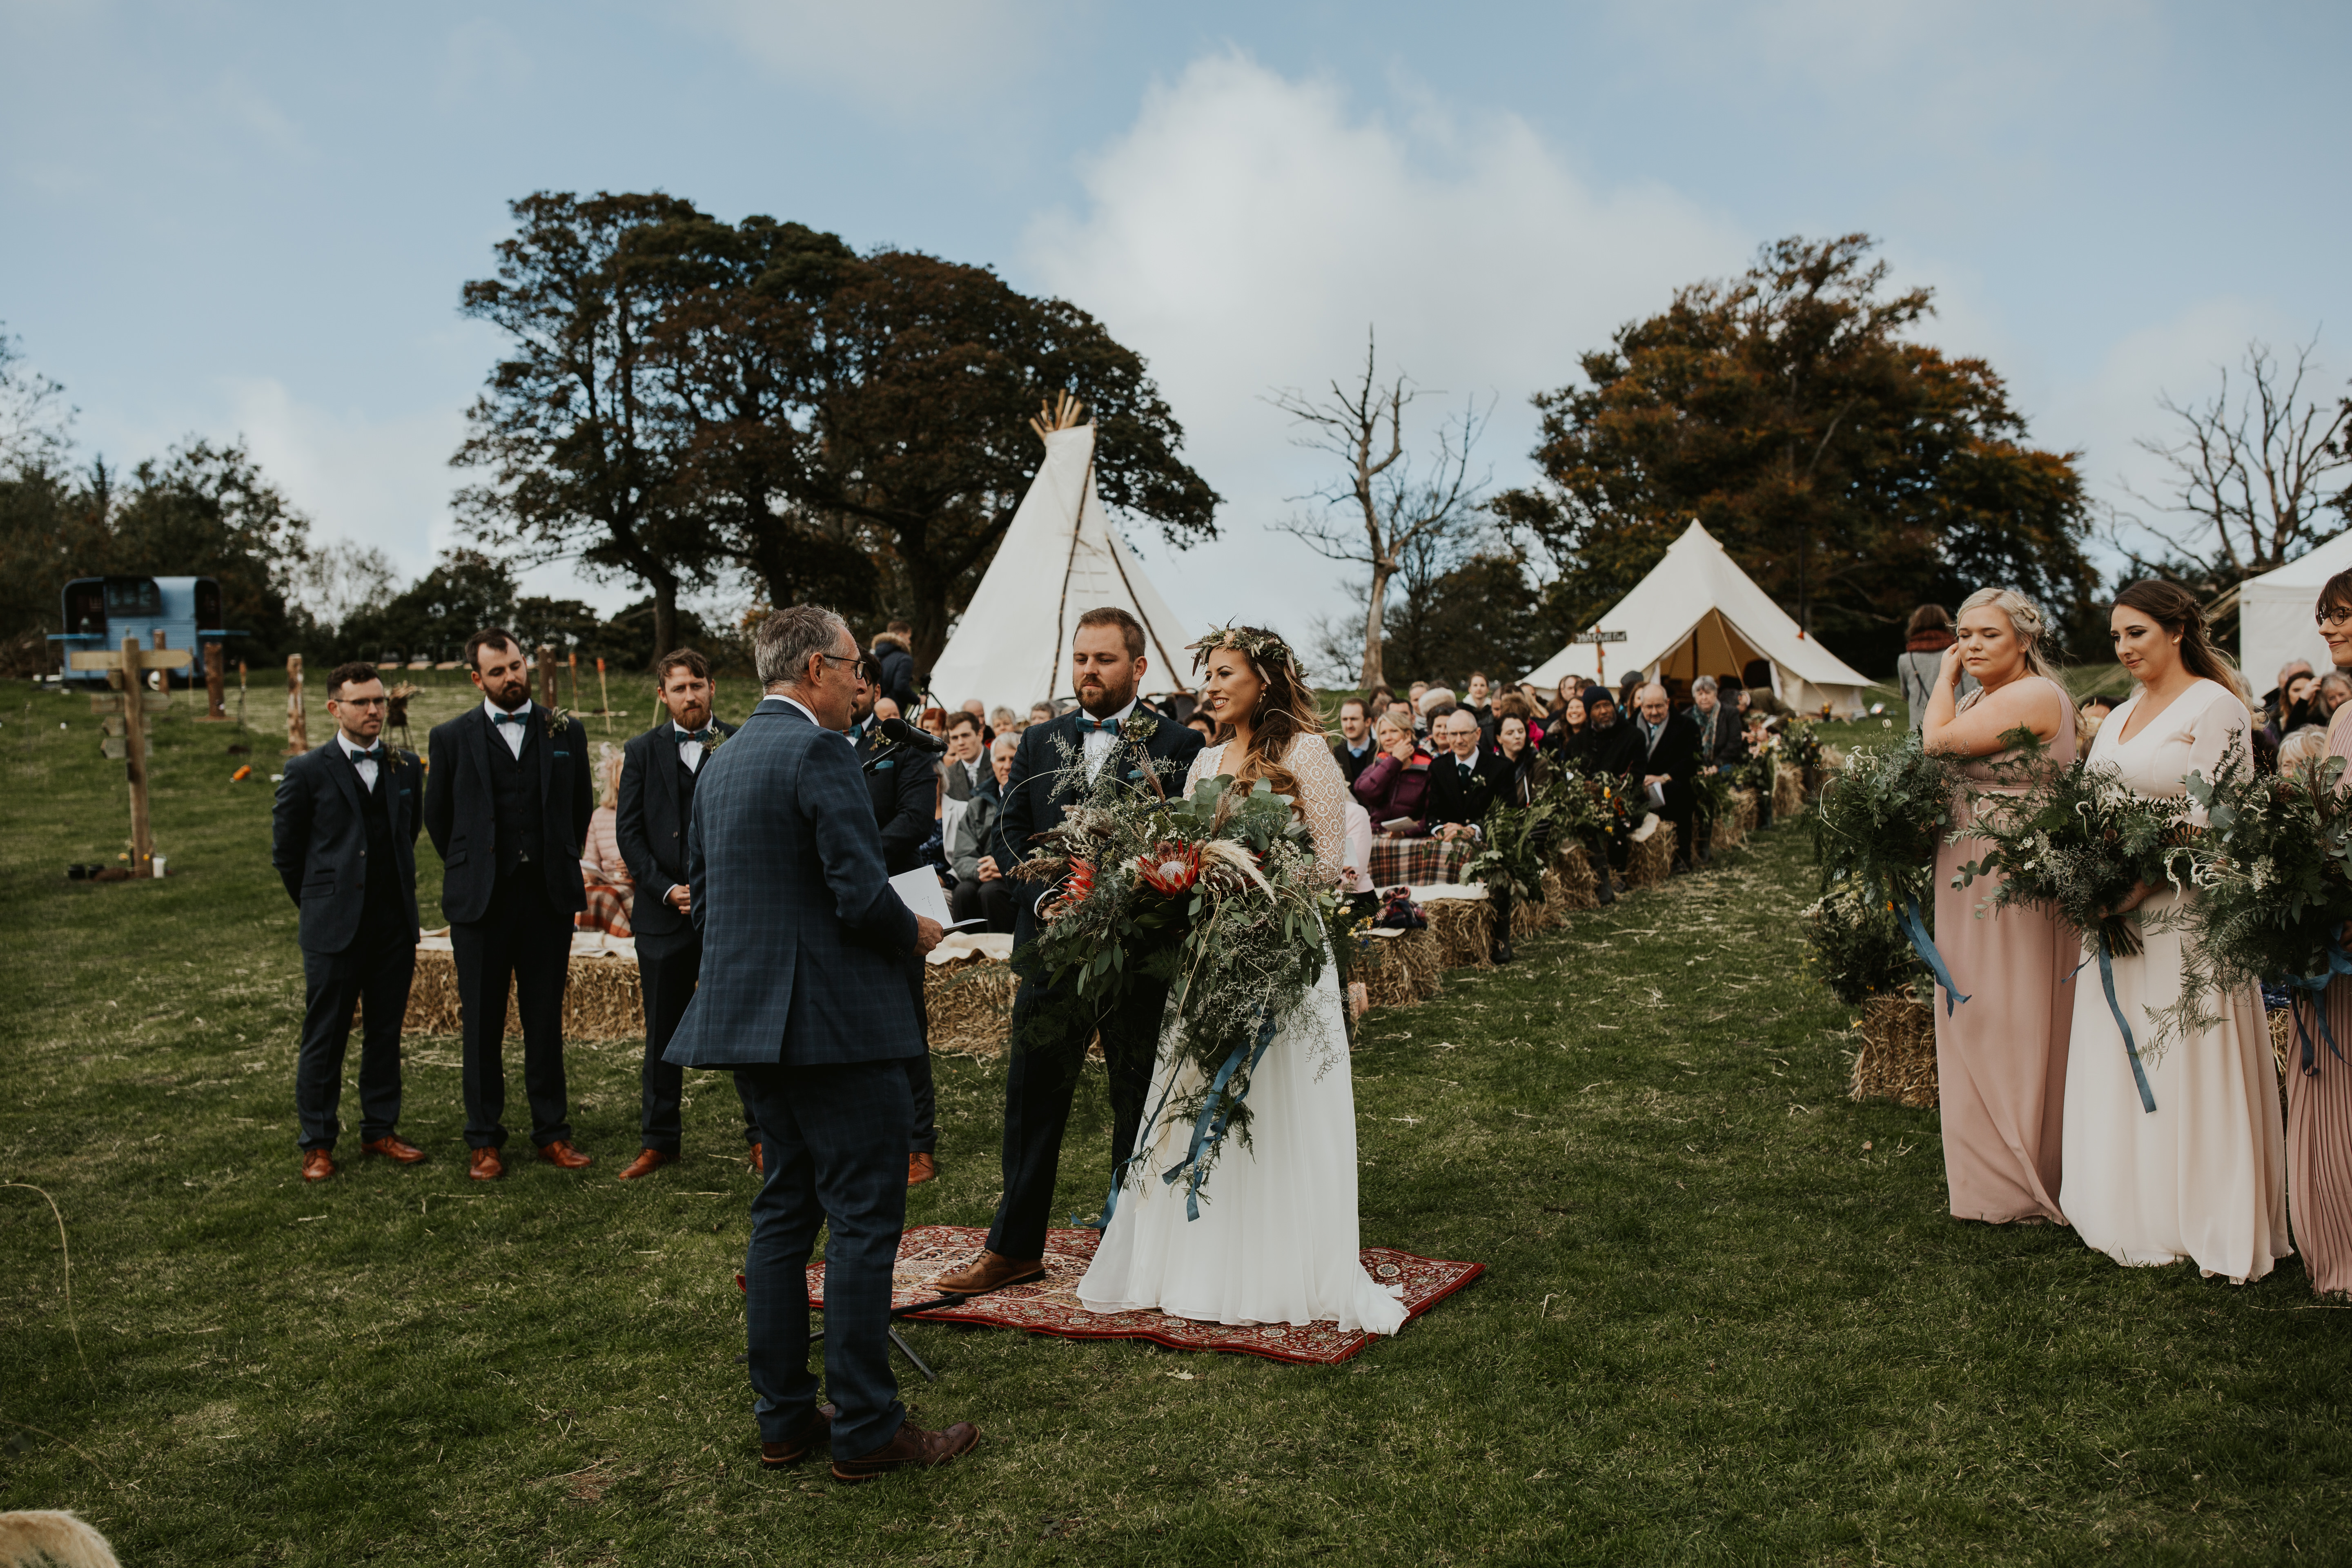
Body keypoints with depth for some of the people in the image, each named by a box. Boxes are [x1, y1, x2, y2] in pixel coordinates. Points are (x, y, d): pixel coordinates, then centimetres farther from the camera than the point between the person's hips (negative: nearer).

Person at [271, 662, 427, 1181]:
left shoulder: (407, 768, 8)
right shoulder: (308, 772, -3)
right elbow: (286, 851, 4)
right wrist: (319, 906, 9)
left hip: (394, 924, 4)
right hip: (334, 927, -4)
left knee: (385, 1032, 11)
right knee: (324, 1037, 2)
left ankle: (380, 1129, 22)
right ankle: (317, 1143, 12)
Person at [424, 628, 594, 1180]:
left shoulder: (566, 733, 6)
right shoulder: (451, 738, 3)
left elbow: (581, 808, 16)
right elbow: (438, 817, 12)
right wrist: (469, 871, 13)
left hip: (548, 898, 1)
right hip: (481, 902, -1)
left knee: (546, 1021, 7)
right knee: (482, 1025, 4)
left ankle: (552, 1133, 16)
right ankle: (485, 1141, 14)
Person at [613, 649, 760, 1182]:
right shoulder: (641, 751, 7)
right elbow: (629, 832, 3)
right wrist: (666, 889, -8)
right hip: (666, 908, 1)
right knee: (663, 1033, 9)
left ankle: (761, 1136, 15)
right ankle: (659, 1141, 21)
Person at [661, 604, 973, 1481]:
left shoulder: (722, 762, 14)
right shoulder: (819, 753, -14)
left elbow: (702, 898, 18)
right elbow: (864, 896, -20)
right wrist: (916, 937, -1)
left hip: (749, 1014, 9)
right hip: (833, 1021, -9)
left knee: (785, 1212, 15)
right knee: (863, 1221, -1)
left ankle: (783, 1419, 22)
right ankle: (866, 1431, 6)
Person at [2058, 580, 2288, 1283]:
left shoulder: (2216, 708, -8)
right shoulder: (2120, 716, 16)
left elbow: (2216, 820, -15)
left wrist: (2139, 882, -21)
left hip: (2185, 912, -7)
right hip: (2119, 912, 8)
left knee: (2185, 1060, -3)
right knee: (2119, 1063, 10)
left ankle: (2201, 1220, 7)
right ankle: (2133, 1209, 20)